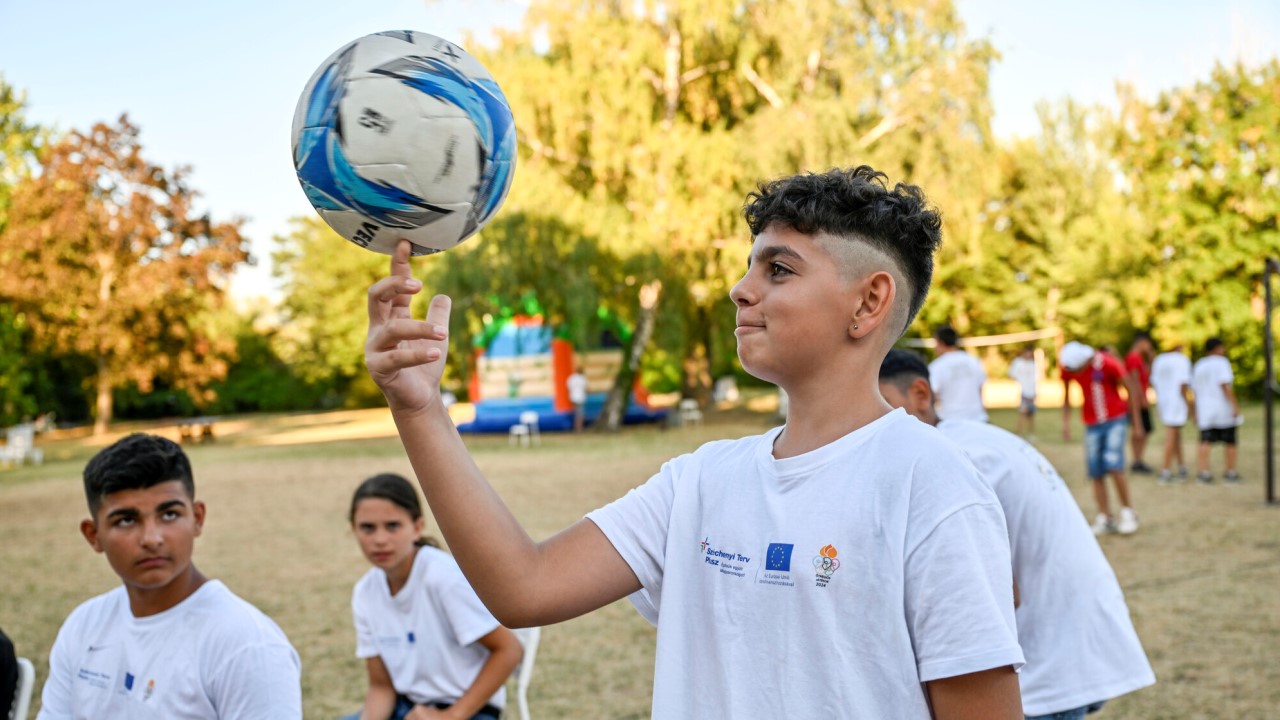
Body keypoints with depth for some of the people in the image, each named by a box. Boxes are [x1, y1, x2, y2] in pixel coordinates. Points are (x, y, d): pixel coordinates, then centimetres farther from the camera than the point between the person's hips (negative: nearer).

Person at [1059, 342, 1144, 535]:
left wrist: (1136, 423, -4)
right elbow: (1066, 395, 10)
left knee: (1114, 466, -16)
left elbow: (1131, 390, -8)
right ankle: (1105, 518, 6)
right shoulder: (1068, 368, -8)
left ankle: (1128, 512, -1)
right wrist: (1066, 421, 3)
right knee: (1096, 473, -1)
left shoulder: (1108, 364, -20)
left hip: (1115, 420, -4)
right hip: (1092, 424, 4)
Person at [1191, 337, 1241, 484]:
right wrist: (1235, 405, -17)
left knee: (1205, 442, -4)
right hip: (1224, 410, -4)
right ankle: (1231, 473, 15)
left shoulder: (1198, 366, 13)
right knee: (1229, 442, 8)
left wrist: (1196, 413, 19)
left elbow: (1195, 390, 14)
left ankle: (1203, 472, -17)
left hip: (1205, 411, 5)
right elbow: (1225, 385, -16)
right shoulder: (1221, 362, -6)